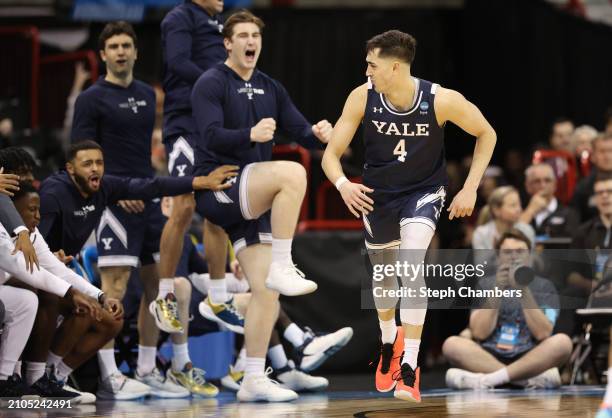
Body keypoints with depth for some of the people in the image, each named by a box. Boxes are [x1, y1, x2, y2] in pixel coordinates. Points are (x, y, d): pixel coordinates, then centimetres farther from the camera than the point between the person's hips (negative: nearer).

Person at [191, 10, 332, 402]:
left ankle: (254, 380, 7)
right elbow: (212, 137, -19)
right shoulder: (211, 83, -5)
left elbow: (301, 130, 8)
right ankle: (282, 267, -26)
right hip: (218, 190, -7)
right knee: (292, 173, -31)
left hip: (252, 200, 7)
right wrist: (251, 135, -37)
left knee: (266, 291, 0)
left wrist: (319, 134, -16)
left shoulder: (270, 88, 16)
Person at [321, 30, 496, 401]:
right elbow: (331, 154, -13)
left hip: (424, 191, -3)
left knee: (411, 262, -27)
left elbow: (487, 134, -7)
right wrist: (343, 184, -34)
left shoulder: (442, 100, -25)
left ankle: (409, 368, -24)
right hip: (378, 194, 3)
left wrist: (470, 188, -12)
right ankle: (389, 342, 50)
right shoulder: (362, 98, -19)